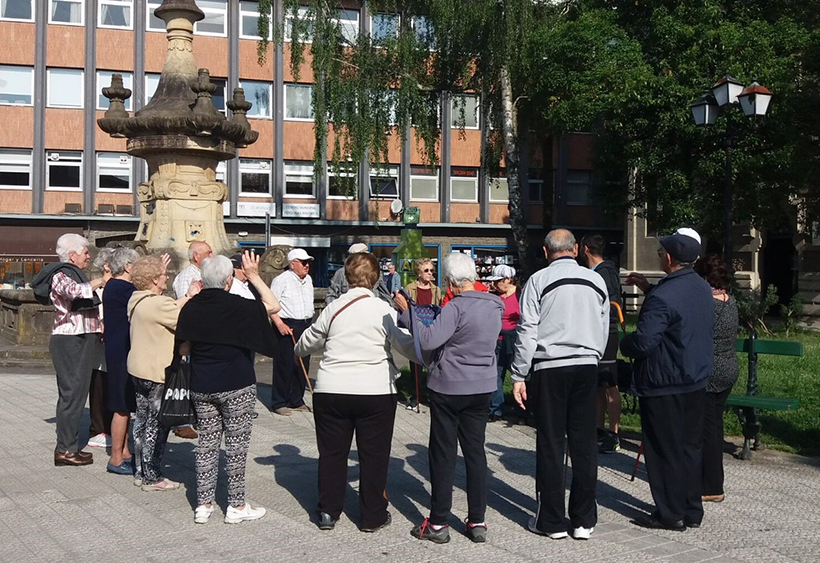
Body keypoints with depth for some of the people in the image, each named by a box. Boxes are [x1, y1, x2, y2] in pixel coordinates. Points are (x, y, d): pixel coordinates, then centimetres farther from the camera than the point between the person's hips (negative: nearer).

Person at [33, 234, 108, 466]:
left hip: (81, 340, 10)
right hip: (70, 341, -10)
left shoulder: (75, 274, 20)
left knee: (74, 393, 12)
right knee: (73, 393, -8)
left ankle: (69, 445, 18)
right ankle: (65, 449, -5)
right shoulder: (61, 275, -9)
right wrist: (99, 281, -19)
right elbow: (75, 291, -31)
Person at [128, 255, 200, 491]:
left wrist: (187, 298, 13)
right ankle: (152, 478, 5)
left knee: (142, 420, 15)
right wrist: (193, 299, -3)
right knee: (156, 426, -2)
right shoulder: (158, 304, -22)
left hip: (138, 369, 10)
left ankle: (142, 472, 24)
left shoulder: (137, 300, 8)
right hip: (157, 374, -10)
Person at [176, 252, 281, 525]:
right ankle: (236, 506, 12)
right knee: (237, 445, 5)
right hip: (236, 386, -5)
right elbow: (273, 306, -2)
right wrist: (253, 276, 2)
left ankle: (203, 505, 15)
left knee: (207, 442, 12)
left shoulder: (192, 307, 0)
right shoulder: (237, 306, -14)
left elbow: (185, 347, 9)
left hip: (201, 387, 5)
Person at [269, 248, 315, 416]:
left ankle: (297, 401, 20)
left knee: (302, 365, 9)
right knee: (284, 365, -5)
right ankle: (279, 403, 4)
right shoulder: (282, 280, -9)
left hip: (305, 326, 7)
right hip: (287, 327, -7)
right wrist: (279, 324, -21)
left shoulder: (308, 279, 14)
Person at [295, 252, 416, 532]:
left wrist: (297, 351, 37)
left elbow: (309, 341, 15)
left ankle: (328, 512, 20)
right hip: (376, 392, -2)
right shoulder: (384, 311, -7)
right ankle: (373, 516, 16)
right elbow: (409, 346, -2)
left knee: (332, 452, 13)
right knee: (374, 454, 9)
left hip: (331, 391, 2)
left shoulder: (333, 308, 1)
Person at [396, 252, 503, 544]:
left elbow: (428, 341, -28)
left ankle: (438, 523, 9)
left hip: (449, 388, -6)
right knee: (475, 451, 12)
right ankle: (477, 522, 15)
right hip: (482, 387, 6)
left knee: (443, 453, 3)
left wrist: (407, 312, -20)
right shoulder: (494, 305, 4)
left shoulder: (457, 307, -20)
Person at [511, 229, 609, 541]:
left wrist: (519, 376, -2)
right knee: (584, 442, 8)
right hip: (587, 367, 4)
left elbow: (527, 332, -6)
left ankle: (552, 521, 11)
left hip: (550, 368, -3)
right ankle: (584, 521, 13)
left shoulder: (539, 280, -4)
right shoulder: (596, 280, 8)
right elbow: (604, 331, 14)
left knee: (550, 444, 3)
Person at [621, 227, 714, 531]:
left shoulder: (662, 297, -23)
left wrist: (624, 345, -4)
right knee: (691, 446, 15)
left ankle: (670, 514, 10)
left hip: (664, 384, -8)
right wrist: (647, 287, 19)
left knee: (665, 449, 3)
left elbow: (643, 342, -26)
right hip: (697, 381, 9)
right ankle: (692, 511, 24)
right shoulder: (703, 288, 6)